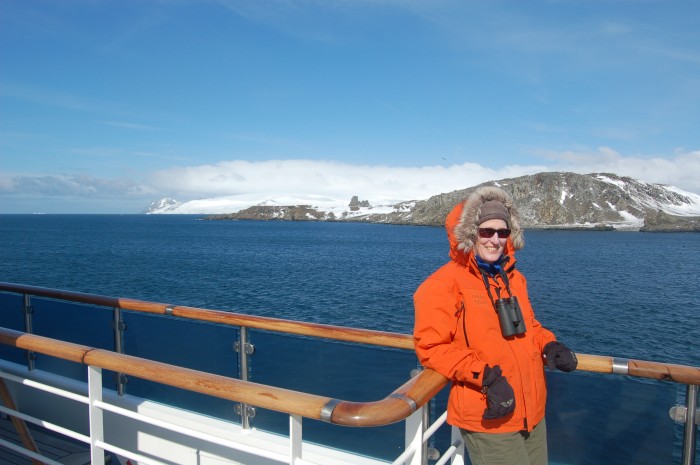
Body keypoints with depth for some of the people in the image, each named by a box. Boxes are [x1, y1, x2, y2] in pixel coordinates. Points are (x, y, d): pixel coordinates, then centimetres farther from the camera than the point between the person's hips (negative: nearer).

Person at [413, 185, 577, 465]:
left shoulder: (513, 277, 9)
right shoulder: (445, 284, -15)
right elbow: (431, 346, -18)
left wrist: (548, 345, 1)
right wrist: (486, 376, -25)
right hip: (490, 418, -7)